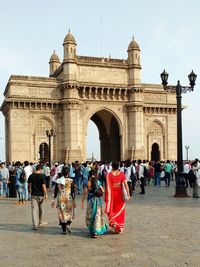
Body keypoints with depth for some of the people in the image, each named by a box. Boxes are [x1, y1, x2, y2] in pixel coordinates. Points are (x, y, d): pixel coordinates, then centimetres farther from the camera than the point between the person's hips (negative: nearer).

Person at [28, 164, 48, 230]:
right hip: (41, 195, -2)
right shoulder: (42, 176, -12)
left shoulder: (31, 176, 0)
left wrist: (29, 191, 25)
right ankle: (40, 222, 32)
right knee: (41, 209, 16)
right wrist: (45, 194, -6)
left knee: (34, 209, 2)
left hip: (33, 195, 2)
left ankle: (35, 225, -5)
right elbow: (43, 186, -15)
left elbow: (29, 185, 8)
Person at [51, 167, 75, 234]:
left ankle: (64, 230, 12)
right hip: (68, 199, -2)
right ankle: (68, 224, -9)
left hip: (60, 199, 2)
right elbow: (73, 192, -8)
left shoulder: (58, 181, -2)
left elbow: (55, 191, -1)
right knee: (70, 213, 15)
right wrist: (74, 201, -2)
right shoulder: (71, 181, -7)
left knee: (62, 214, 10)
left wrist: (53, 200, 5)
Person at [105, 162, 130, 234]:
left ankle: (113, 222, -6)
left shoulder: (109, 175, -8)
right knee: (120, 210, 14)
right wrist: (128, 193, -12)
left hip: (112, 195, -1)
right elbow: (125, 184, -12)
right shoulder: (122, 174, -4)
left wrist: (106, 197, -4)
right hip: (120, 195, 2)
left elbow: (108, 186, -9)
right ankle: (120, 228, 19)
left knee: (112, 210, 14)